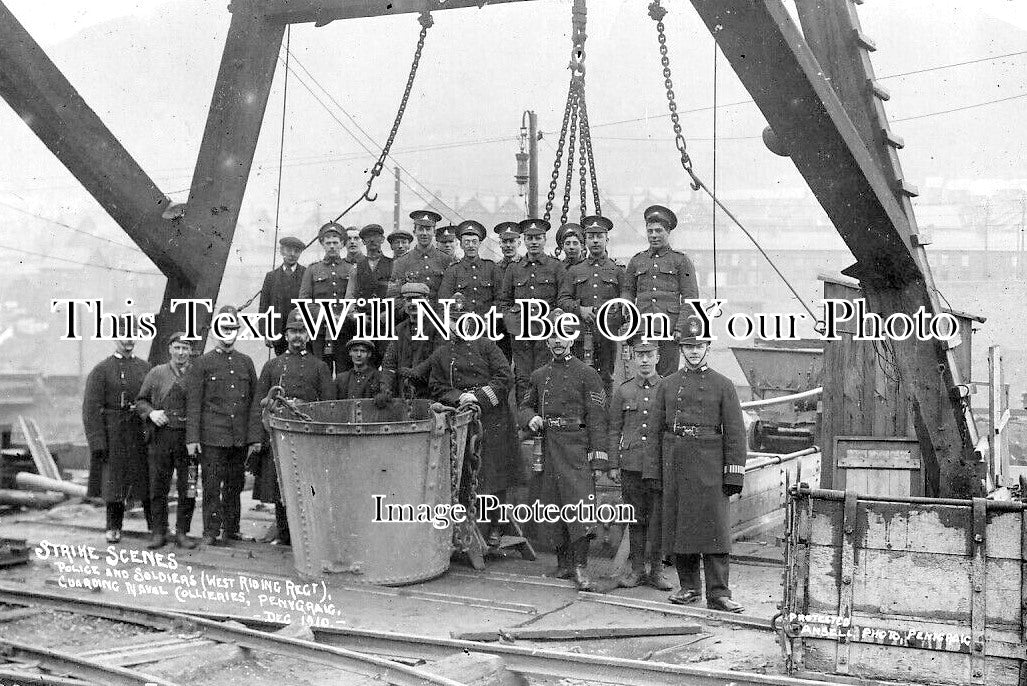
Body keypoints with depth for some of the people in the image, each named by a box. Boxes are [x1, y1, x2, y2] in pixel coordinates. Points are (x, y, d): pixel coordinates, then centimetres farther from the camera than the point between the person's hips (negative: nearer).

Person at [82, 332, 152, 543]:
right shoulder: (100, 371, -2)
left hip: (142, 433, 3)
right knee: (113, 480, 4)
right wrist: (97, 443, -13)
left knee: (149, 480, 6)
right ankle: (114, 528, 16)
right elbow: (91, 408, -7)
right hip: (113, 434, -3)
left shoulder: (145, 368, 9)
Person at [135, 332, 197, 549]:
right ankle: (159, 532, 14)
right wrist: (151, 413, -7)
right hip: (161, 436, 1)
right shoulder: (156, 373, 8)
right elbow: (140, 401, 13)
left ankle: (182, 532, 12)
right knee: (158, 487, 4)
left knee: (188, 488, 1)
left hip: (189, 438, -1)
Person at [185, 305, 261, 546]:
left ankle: (231, 529, 21)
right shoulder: (202, 363, 2)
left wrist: (255, 437, 6)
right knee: (212, 487, -3)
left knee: (235, 486, 10)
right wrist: (192, 438, -8)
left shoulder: (246, 362, 12)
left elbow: (254, 403, 12)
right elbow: (193, 404, -2)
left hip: (240, 439, 3)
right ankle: (211, 533, 4)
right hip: (212, 438, -3)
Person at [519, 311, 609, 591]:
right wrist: (531, 418, 0)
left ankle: (581, 567, -10)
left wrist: (599, 460, -10)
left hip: (576, 447, -5)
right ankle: (563, 562, 19)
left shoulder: (587, 374, 0)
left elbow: (596, 419, -4)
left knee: (581, 502, -13)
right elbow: (526, 405, 25)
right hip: (547, 449, 5)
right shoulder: (538, 376, 14)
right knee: (553, 508, 8)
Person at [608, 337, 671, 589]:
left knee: (658, 519, 1)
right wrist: (612, 464, 4)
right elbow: (614, 431, 10)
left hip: (660, 465, -1)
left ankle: (656, 570, 11)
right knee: (635, 518, 7)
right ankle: (636, 569, 16)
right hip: (631, 463, 1)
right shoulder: (622, 391, 8)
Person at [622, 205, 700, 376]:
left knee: (668, 377, -2)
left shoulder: (681, 260, 7)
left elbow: (690, 297, 2)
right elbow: (627, 291, 19)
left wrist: (680, 329, -8)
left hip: (669, 329, -2)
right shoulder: (636, 261, 16)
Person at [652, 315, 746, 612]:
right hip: (675, 464, 3)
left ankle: (718, 593, -5)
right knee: (678, 526, 6)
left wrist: (734, 473, -6)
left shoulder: (723, 385, 3)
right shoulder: (668, 384, 12)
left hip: (709, 464, -3)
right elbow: (657, 429, 13)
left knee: (715, 526, -7)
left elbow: (735, 431, 0)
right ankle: (689, 587, 17)